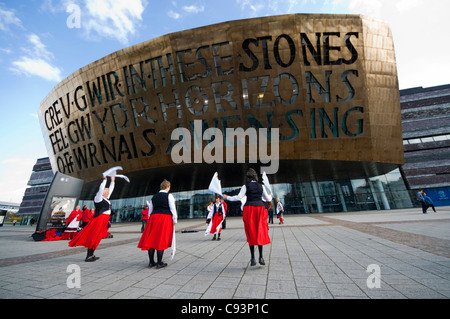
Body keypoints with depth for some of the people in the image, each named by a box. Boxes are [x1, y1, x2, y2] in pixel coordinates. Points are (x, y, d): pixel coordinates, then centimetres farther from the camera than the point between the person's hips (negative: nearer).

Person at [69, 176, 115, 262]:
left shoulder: (106, 198, 17)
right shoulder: (98, 198, -6)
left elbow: (110, 190, 24)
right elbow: (101, 189, -19)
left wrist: (112, 181, 23)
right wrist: (105, 180, -17)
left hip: (104, 220, 9)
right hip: (99, 219, -9)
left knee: (97, 237, 11)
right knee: (94, 236, -6)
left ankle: (91, 254, 18)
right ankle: (88, 256, -2)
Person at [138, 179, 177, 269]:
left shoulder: (154, 197, 13)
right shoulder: (169, 196, -2)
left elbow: (150, 210, 15)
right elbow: (173, 209, -5)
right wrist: (174, 220, 3)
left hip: (153, 217, 5)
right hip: (165, 218, -5)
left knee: (151, 239, 9)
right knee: (161, 240, 0)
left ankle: (151, 262, 16)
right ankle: (159, 263, 5)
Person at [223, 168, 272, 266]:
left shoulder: (246, 186, -1)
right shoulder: (261, 186, 8)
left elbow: (239, 197, -8)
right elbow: (268, 199, 15)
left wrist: (227, 197, 3)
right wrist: (270, 196, 38)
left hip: (249, 209, -2)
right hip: (260, 208, 2)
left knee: (251, 233, 5)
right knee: (260, 232, 9)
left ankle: (253, 258, 5)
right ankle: (261, 257, 4)